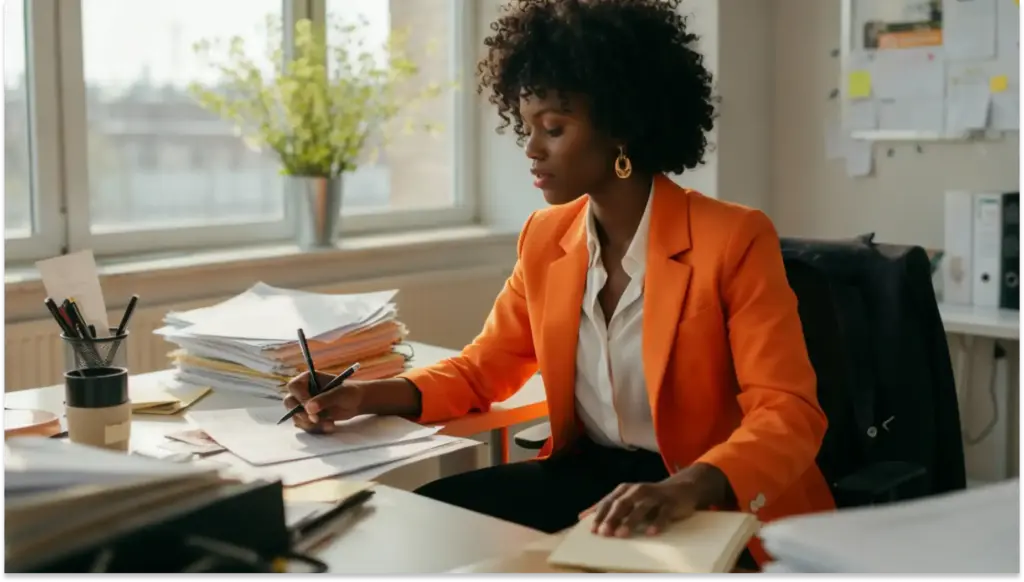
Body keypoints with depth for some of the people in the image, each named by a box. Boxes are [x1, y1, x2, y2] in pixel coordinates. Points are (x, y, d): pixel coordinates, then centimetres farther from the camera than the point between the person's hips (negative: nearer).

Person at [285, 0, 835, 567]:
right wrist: (366, 395, -6)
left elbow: (788, 414, -20)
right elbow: (483, 369, 13)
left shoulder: (733, 240, -15)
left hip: (721, 504, -6)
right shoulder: (545, 238, 5)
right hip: (587, 472, 6)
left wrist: (686, 489, -40)